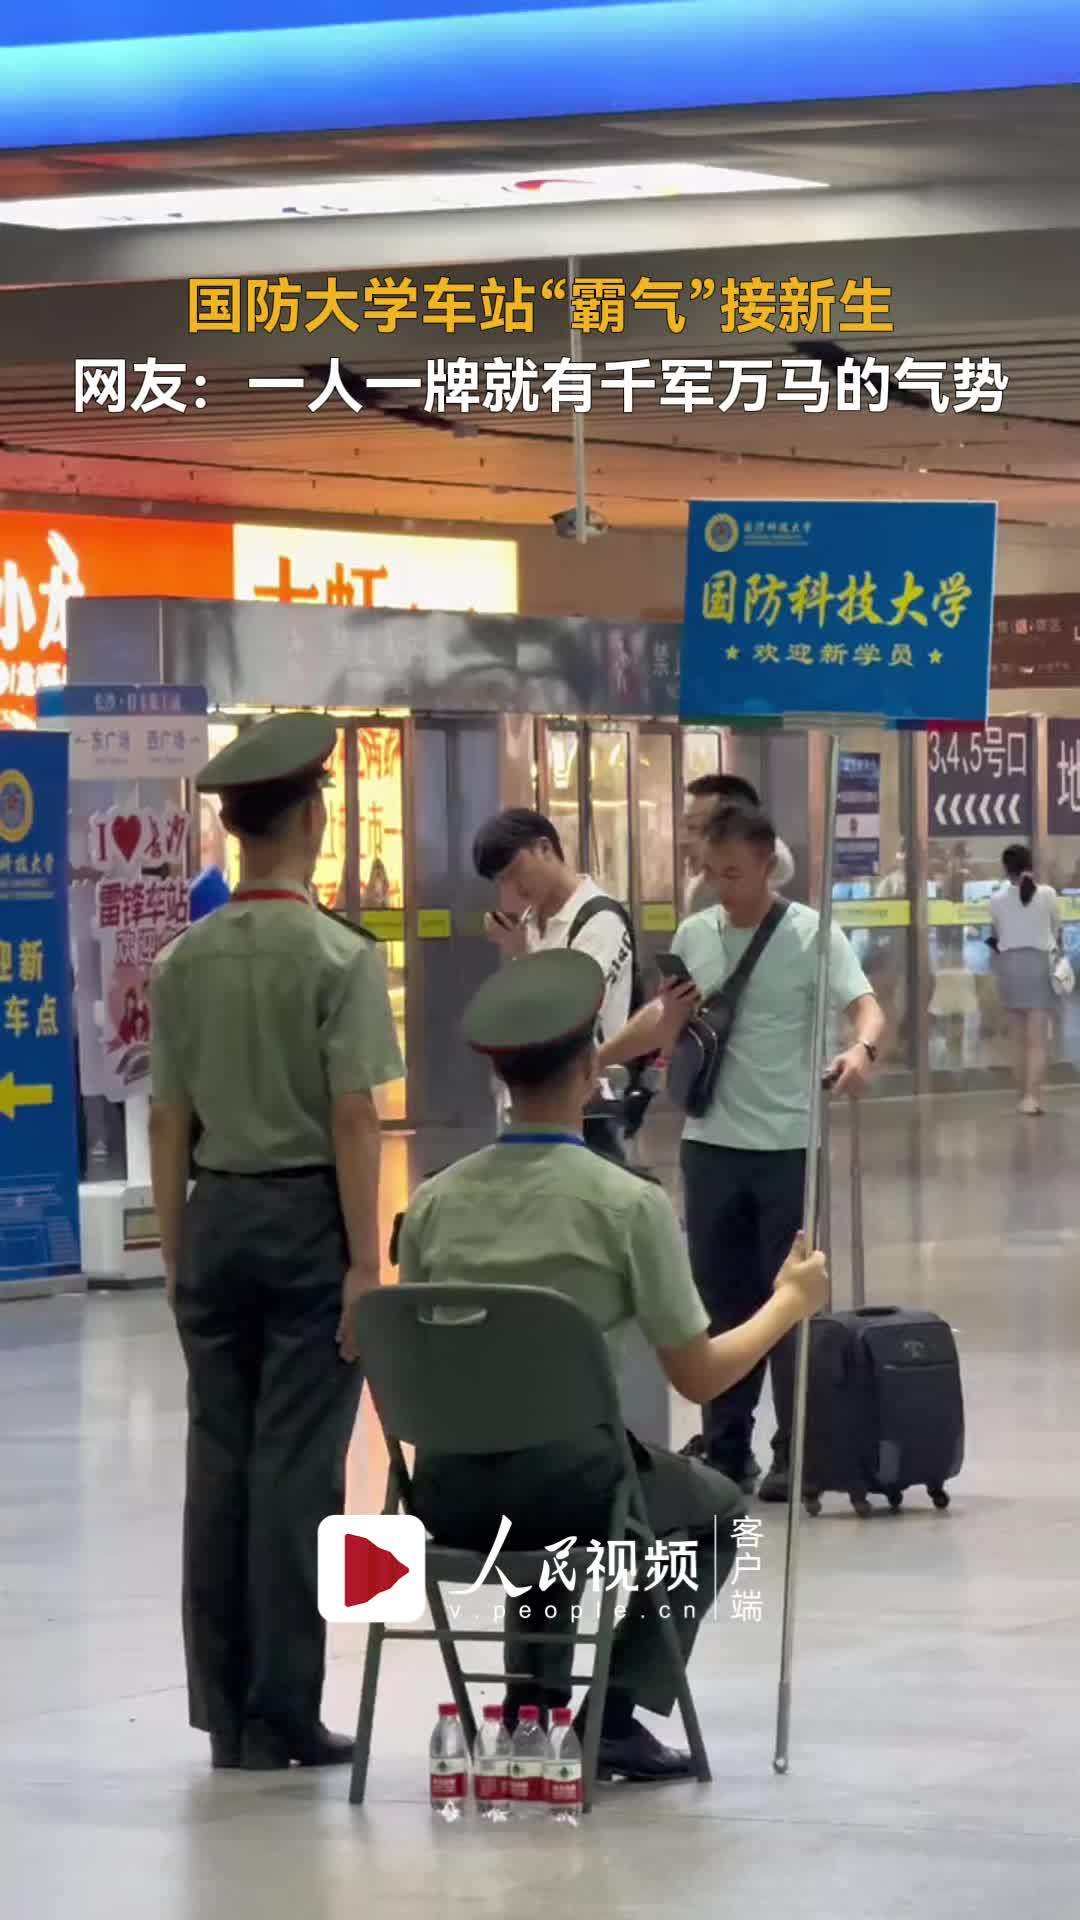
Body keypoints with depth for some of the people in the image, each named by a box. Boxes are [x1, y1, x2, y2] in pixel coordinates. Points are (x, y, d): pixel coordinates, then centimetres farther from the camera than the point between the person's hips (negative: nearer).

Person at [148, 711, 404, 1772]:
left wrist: (177, 1252, 15)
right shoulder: (339, 956, -10)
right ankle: (282, 1715, 0)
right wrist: (365, 1262, -9)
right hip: (308, 1216, -5)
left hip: (217, 1213, 5)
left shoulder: (184, 959, 4)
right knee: (297, 1465, -2)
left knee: (217, 1461, 8)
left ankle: (223, 1716, 12)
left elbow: (168, 1121, 7)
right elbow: (353, 1119, -13)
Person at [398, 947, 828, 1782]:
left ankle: (532, 1696, 26)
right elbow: (698, 1376, -4)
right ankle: (616, 1712, 13)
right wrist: (788, 1303, 13)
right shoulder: (629, 1204, -10)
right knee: (717, 1512, 26)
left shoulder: (435, 1201, 2)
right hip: (569, 1479, -4)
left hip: (446, 1492, 5)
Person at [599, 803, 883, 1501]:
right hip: (712, 1143, 5)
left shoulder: (812, 934, -9)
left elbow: (867, 1006, -20)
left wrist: (861, 1050, -41)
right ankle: (726, 1451, 17)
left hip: (788, 1145, -5)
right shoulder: (694, 936, 6)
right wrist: (620, 1045, 0)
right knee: (722, 1301, 10)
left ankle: (796, 1455, 9)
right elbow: (664, 1032, 17)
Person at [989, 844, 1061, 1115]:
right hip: (1040, 962, -2)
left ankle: (1024, 1096, 16)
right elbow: (1056, 929, 6)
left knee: (1019, 1039, 12)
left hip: (1009, 963, 2)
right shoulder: (1048, 894, -5)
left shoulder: (997, 900, -2)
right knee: (1037, 1040, -4)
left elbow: (998, 935, 6)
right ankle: (1032, 1096, -16)